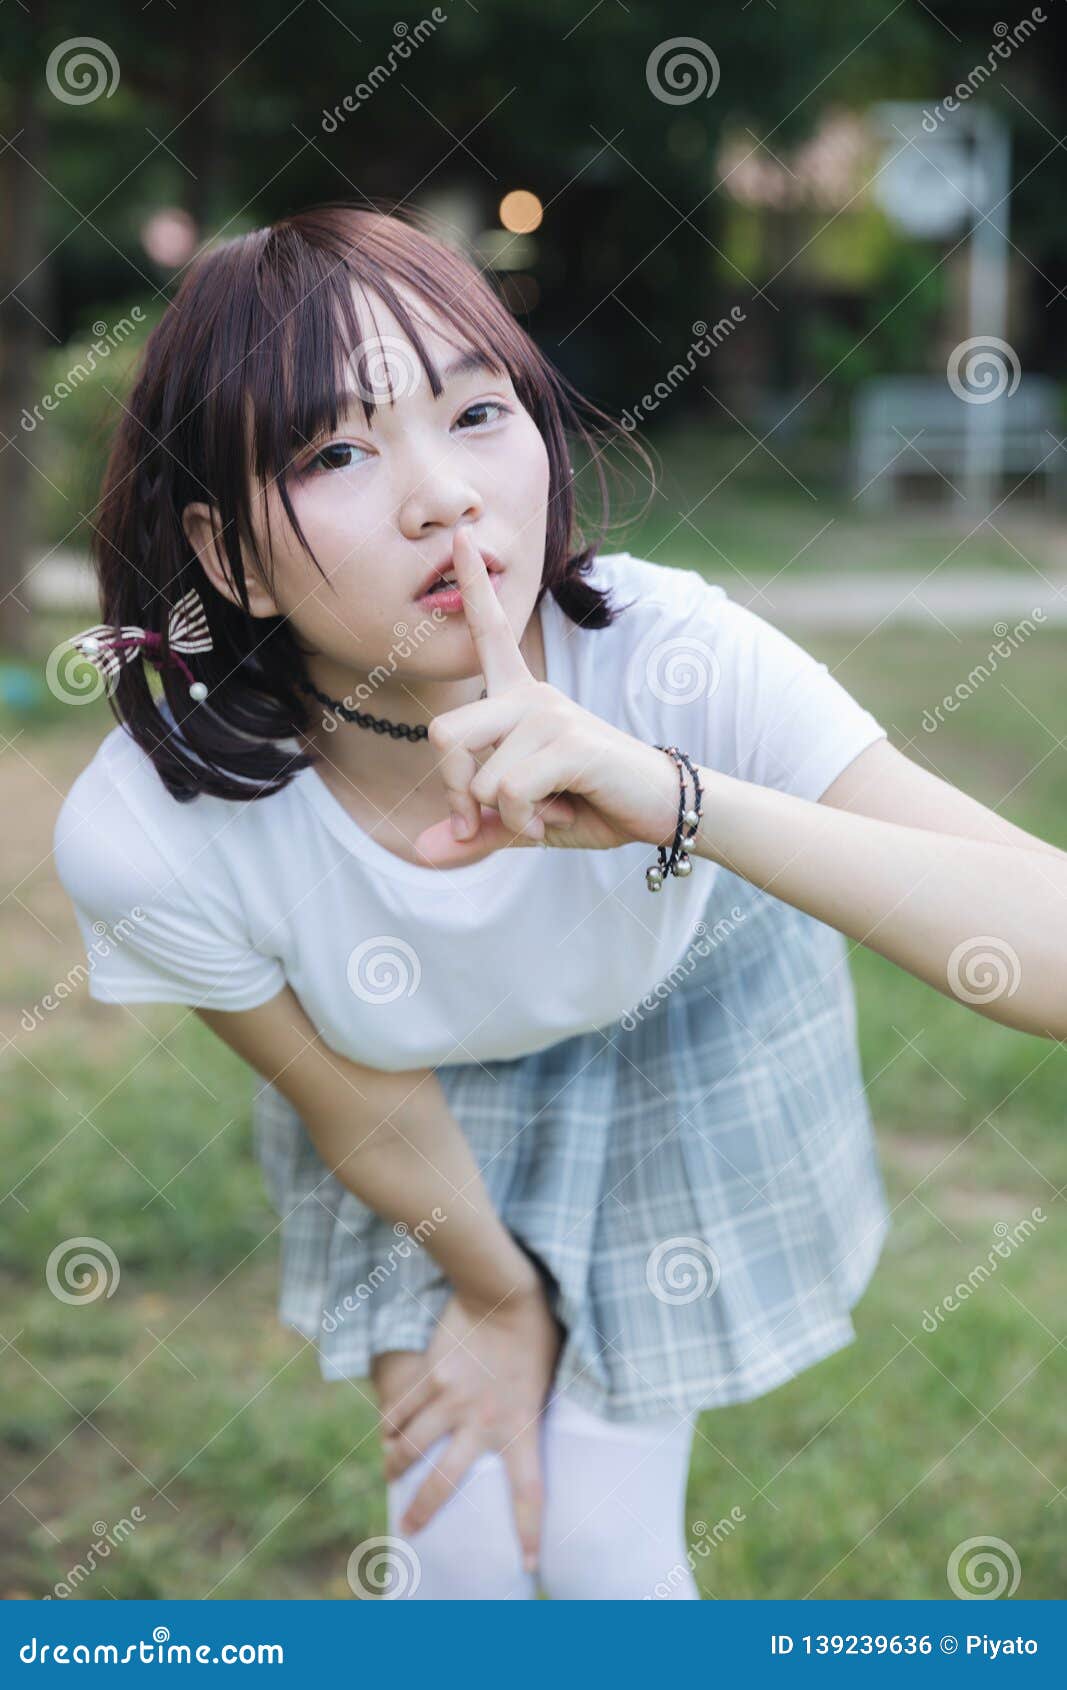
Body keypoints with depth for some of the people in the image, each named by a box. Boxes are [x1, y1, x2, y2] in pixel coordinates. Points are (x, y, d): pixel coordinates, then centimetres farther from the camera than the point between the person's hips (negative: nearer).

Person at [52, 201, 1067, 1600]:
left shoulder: (673, 660, -37)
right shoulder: (143, 840, -34)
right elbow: (378, 1123, -15)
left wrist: (677, 802, -55)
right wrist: (499, 1295, 2)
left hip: (680, 1046, 0)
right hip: (438, 1094, 0)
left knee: (604, 1548, 6)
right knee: (460, 1549, 6)